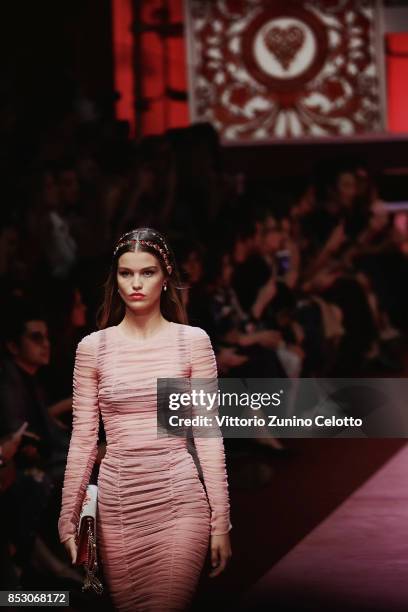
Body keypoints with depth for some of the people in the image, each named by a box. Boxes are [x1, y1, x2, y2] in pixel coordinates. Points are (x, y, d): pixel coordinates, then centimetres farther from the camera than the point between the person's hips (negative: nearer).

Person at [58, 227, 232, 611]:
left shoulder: (193, 341, 0)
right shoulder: (93, 348, 4)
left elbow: (209, 437, 1)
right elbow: (82, 440, 7)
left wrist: (220, 522, -2)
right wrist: (68, 520, 3)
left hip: (179, 499, -2)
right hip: (117, 504, 2)